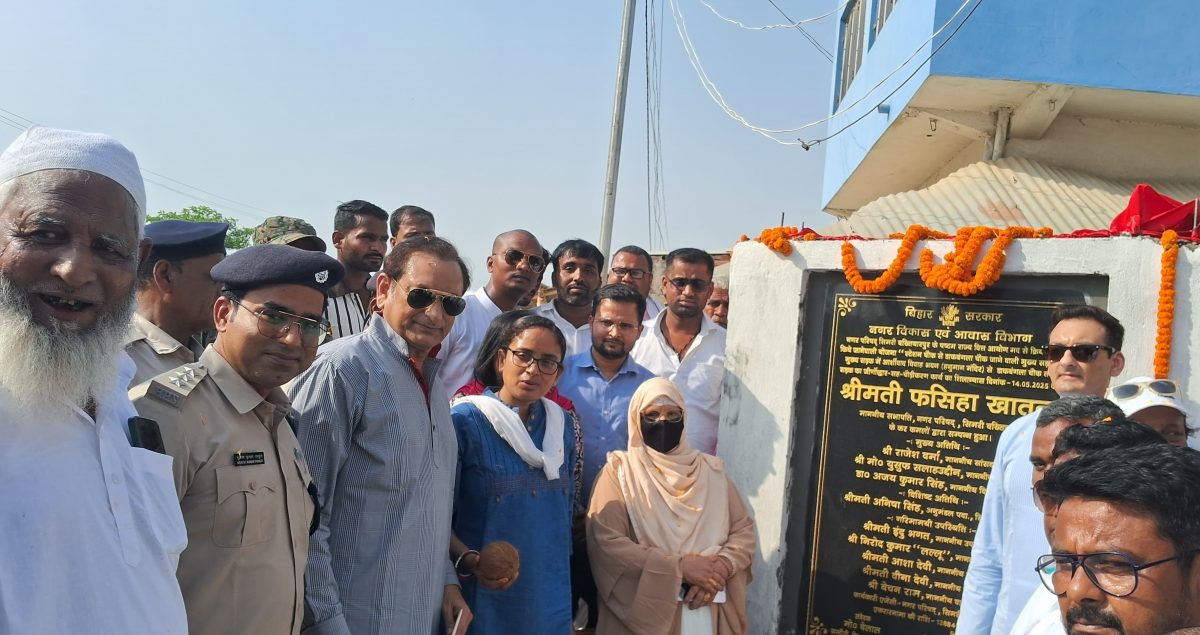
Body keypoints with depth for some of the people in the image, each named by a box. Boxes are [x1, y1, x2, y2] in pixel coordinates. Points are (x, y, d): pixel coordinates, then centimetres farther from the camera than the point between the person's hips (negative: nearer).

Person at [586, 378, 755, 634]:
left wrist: (721, 568, -13)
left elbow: (744, 530, 7)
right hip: (644, 613, -3)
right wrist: (680, 567, -17)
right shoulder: (620, 471, -3)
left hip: (708, 613, 3)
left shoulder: (711, 470, 8)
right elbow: (605, 542, -14)